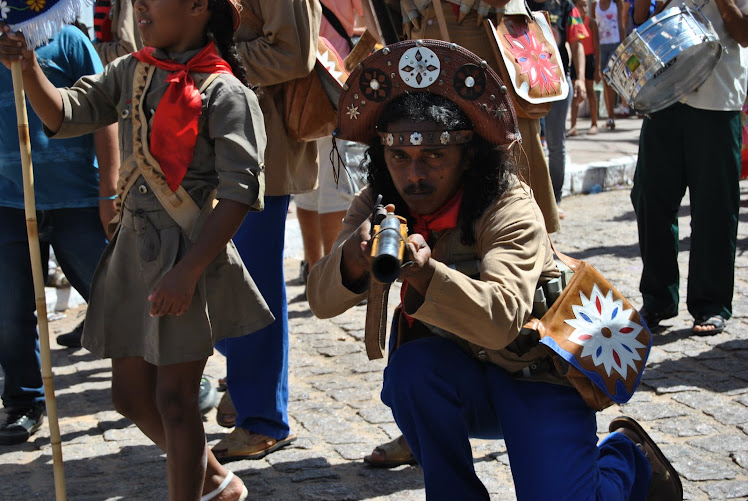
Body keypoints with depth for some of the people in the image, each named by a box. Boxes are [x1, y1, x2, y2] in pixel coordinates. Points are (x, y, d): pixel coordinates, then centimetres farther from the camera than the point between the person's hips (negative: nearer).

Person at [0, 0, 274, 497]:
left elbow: (238, 193, -16)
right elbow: (64, 115, 6)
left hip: (189, 254, -7)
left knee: (173, 399, -1)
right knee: (131, 394, 15)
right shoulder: (130, 74, 8)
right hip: (134, 248, 7)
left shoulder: (224, 93, -13)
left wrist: (187, 272, -21)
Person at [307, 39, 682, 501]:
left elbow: (503, 320, -37)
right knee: (411, 369, -29)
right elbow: (323, 300, -15)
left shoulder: (512, 211, -22)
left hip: (538, 376, -4)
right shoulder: (377, 206, -6)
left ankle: (628, 455, 15)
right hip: (461, 375, 4)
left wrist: (426, 275, -55)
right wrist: (354, 254, -38)